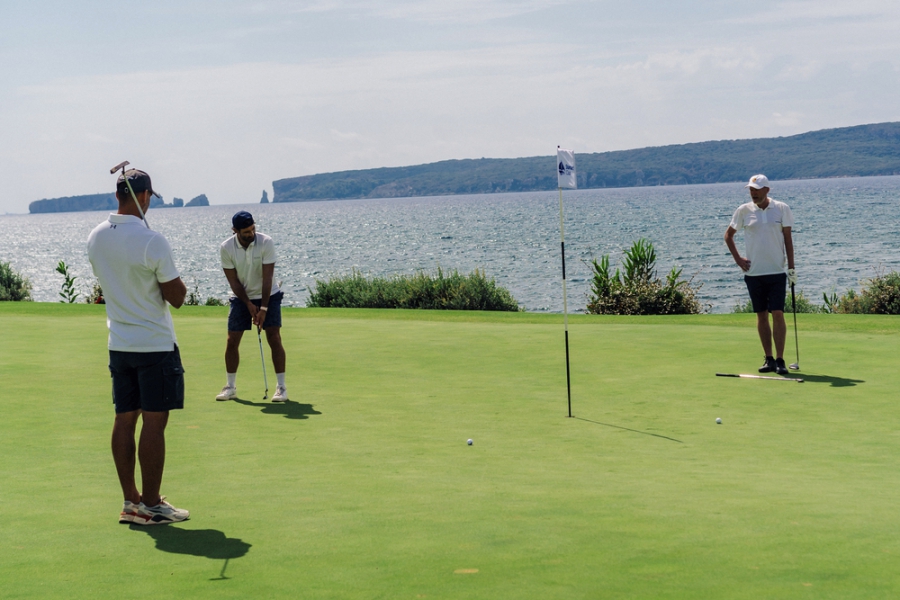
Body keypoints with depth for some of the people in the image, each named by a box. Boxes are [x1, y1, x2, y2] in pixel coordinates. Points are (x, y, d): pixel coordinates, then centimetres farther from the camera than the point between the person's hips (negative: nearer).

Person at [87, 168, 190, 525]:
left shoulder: (96, 238, 3)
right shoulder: (152, 241, -18)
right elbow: (177, 297, -13)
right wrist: (174, 279, 4)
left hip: (118, 344, 7)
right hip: (155, 345, -7)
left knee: (124, 420, 9)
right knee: (154, 422, -2)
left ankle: (131, 501, 15)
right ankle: (150, 506, 1)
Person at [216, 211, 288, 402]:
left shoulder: (266, 243, -20)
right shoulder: (226, 248, -14)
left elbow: (267, 277, -21)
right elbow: (233, 280, -10)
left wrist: (263, 308, -24)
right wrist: (249, 305, -16)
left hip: (268, 295, -2)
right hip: (241, 298, 2)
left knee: (274, 338, -11)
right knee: (232, 341, -1)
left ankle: (281, 386, -6)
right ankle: (230, 386, 13)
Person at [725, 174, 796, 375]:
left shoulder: (782, 209, -1)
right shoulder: (744, 211, 1)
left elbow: (788, 239, 3)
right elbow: (728, 235, 13)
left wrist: (791, 267, 0)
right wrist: (738, 259, 4)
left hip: (776, 271, -2)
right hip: (753, 273, 2)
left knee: (777, 314, -8)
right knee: (761, 315, 6)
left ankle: (780, 360, -4)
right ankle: (769, 359, 14)